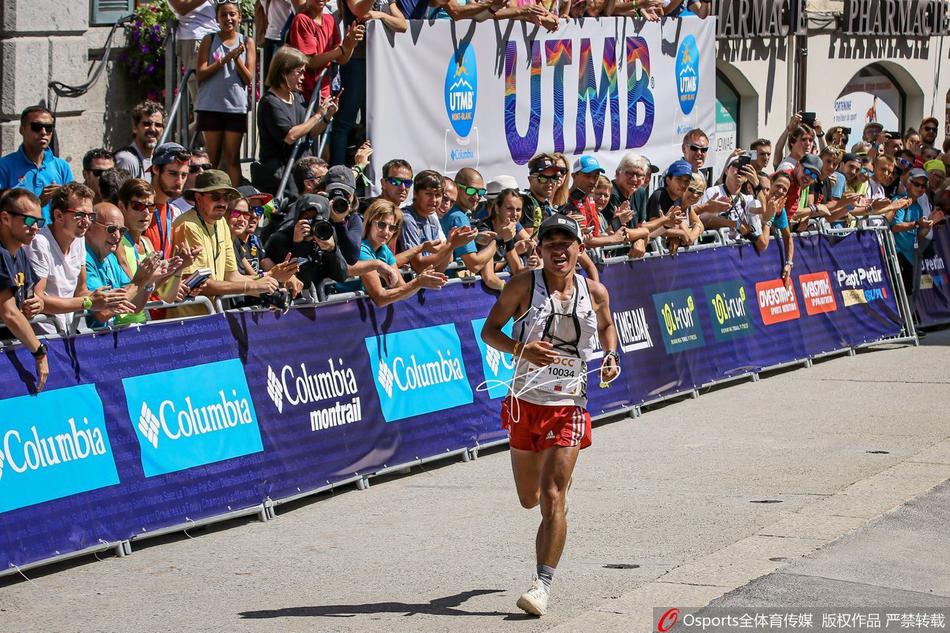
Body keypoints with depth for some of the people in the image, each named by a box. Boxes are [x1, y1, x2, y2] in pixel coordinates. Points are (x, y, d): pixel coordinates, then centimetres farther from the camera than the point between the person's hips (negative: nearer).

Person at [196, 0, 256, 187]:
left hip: (236, 106, 0)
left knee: (232, 158, 2)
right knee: (212, 158, 4)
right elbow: (201, 75, -4)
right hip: (211, 106, 0)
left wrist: (237, 59, -15)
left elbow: (249, 79, 1)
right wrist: (225, 59, -14)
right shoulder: (209, 41, 4)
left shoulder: (247, 42, 5)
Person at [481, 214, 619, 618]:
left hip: (569, 405, -1)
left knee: (552, 497, -13)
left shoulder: (595, 292, 0)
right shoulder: (523, 286, -6)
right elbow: (489, 330, -2)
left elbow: (606, 326, 21)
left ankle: (542, 585, -9)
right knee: (529, 499, 14)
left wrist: (610, 357, 1)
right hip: (526, 401, 1)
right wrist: (521, 349, -21)